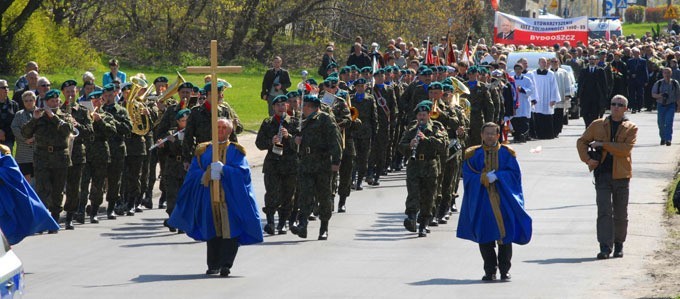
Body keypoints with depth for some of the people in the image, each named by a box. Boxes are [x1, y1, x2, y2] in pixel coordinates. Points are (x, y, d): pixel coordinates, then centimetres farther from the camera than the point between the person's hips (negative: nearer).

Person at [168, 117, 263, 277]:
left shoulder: (236, 151, 9)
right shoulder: (203, 150, 14)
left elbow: (243, 171, -4)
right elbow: (193, 172, 6)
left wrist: (223, 170, -15)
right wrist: (209, 174, -12)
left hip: (230, 197, -2)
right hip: (209, 197, 2)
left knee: (229, 230, -11)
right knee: (213, 231, 3)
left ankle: (225, 264, -11)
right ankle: (213, 265, 12)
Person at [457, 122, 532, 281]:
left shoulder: (506, 153, 7)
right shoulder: (474, 154, 8)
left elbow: (514, 173, -1)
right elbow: (468, 175, 1)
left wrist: (496, 176, -14)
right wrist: (483, 178, -14)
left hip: (503, 199, 0)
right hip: (482, 201, 0)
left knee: (505, 234, -2)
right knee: (485, 238, -1)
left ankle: (504, 269, 7)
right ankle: (489, 271, 6)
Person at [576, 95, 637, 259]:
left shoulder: (631, 128, 2)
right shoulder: (598, 125, 9)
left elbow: (625, 148, -13)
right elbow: (582, 141, 13)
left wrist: (602, 144, -14)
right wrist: (587, 159, -3)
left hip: (621, 175, 0)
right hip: (602, 173, 0)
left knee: (620, 213, 8)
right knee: (604, 211, -9)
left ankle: (619, 245, 22)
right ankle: (605, 247, -13)